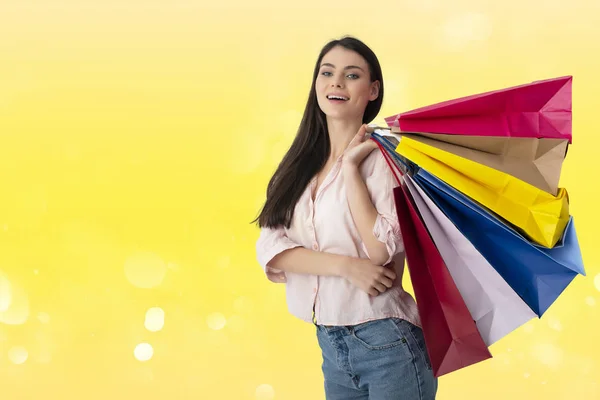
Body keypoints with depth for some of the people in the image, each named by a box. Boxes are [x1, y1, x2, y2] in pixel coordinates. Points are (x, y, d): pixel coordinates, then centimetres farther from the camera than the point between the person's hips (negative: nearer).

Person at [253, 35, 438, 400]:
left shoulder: (380, 156, -8)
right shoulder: (299, 165, 6)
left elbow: (379, 249, -18)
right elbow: (270, 248, -4)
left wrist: (351, 166, -16)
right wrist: (345, 265, -17)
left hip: (386, 343, -5)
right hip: (330, 344, 5)